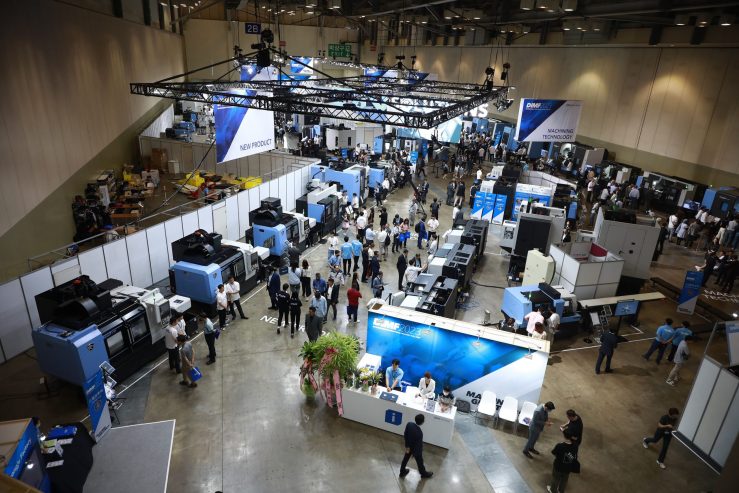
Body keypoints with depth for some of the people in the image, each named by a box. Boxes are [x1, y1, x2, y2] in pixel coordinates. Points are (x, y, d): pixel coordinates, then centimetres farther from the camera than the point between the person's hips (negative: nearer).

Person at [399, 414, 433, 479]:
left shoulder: (409, 424, -24)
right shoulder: (419, 432, -41)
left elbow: (405, 435, -8)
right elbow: (418, 445, -26)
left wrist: (407, 446, 5)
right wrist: (416, 453, -8)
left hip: (409, 446, 5)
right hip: (415, 449, -5)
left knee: (406, 458, 27)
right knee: (419, 461, 23)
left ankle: (402, 472, 49)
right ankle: (423, 473, 49)